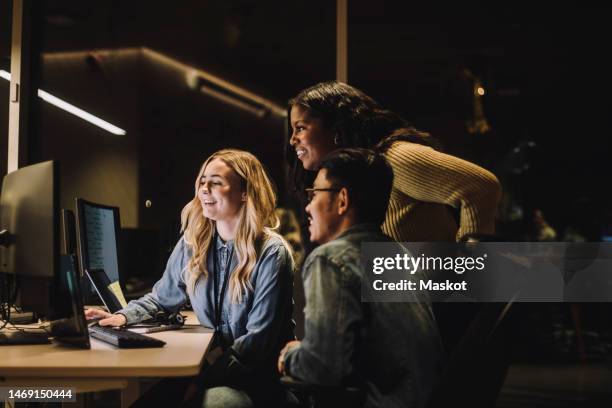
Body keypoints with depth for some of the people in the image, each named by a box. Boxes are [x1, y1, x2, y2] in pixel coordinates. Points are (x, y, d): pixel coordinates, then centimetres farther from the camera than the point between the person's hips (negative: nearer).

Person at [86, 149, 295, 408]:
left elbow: (259, 339, -15)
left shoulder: (271, 253, -11)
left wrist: (203, 376, -24)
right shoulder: (192, 242, 6)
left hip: (257, 375, -5)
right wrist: (123, 316, 0)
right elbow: (161, 297, 20)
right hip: (209, 361, 5)